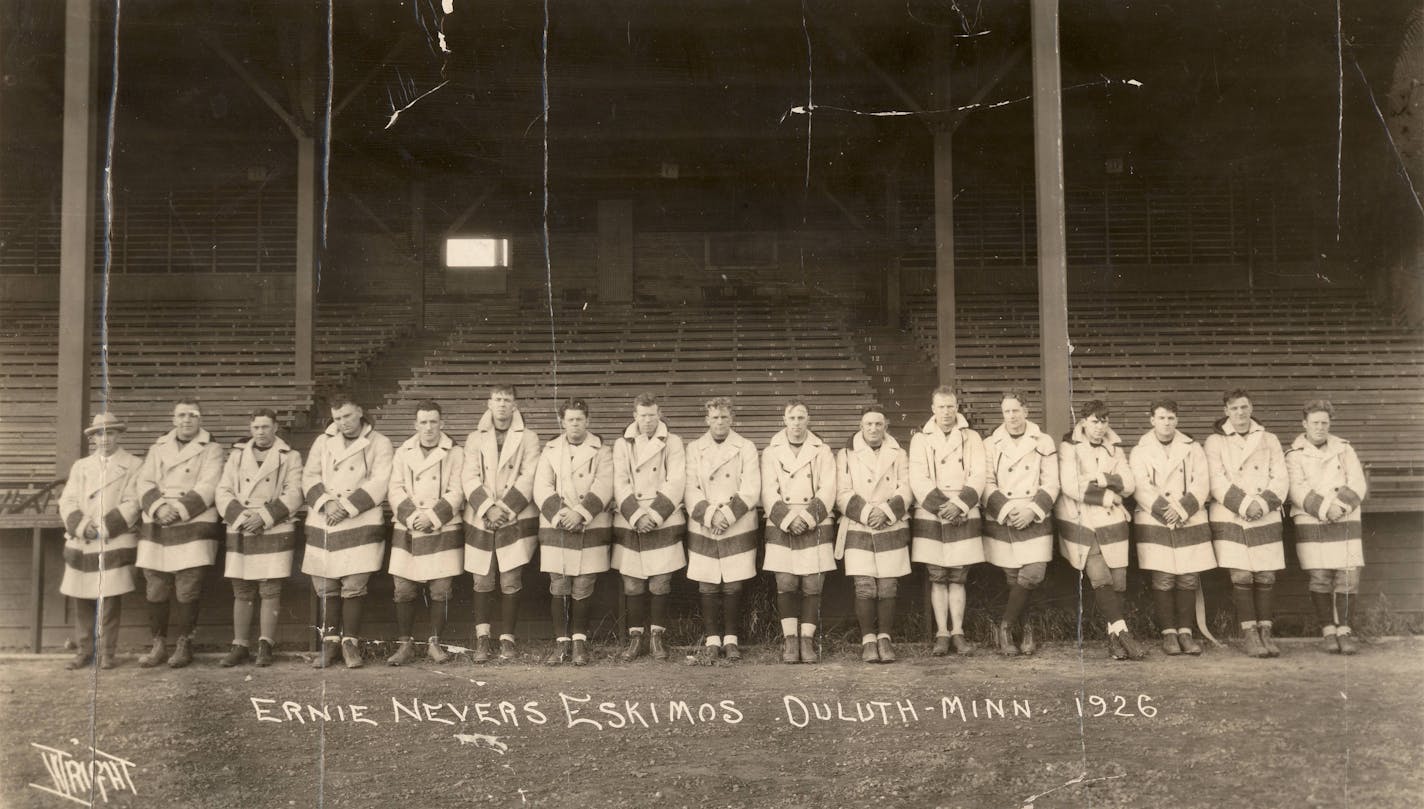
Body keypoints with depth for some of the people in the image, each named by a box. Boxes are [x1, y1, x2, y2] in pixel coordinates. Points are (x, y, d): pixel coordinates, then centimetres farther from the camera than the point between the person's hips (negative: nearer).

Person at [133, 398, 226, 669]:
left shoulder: (211, 450, 5)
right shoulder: (158, 448, 18)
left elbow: (208, 488, -6)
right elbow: (143, 482, 7)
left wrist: (179, 510, -16)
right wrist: (158, 507, -11)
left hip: (194, 527, -4)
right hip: (156, 528, 4)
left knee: (187, 590, -4)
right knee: (156, 589, 5)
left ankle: (184, 644, 9)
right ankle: (158, 644, 17)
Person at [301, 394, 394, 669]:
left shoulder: (379, 444, 3)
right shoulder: (323, 442, 14)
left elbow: (378, 484, -7)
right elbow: (309, 477, 6)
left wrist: (346, 507, -14)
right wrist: (326, 502, -12)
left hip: (360, 524, -3)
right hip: (322, 524, 4)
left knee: (354, 586, -5)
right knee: (325, 586, 6)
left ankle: (350, 642, 6)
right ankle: (330, 641, 17)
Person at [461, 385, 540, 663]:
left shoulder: (528, 438, 5)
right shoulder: (475, 438, 10)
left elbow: (528, 478, -4)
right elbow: (469, 478, 1)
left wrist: (504, 509, -13)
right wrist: (488, 509, -13)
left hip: (516, 519, -2)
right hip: (481, 519, 2)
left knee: (511, 582, -2)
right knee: (482, 581, 3)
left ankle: (507, 639, 10)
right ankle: (482, 638, 15)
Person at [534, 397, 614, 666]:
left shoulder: (602, 451, 5)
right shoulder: (550, 451, 11)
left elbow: (603, 487, -6)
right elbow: (542, 488, 2)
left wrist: (580, 512, -17)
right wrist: (558, 514, -13)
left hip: (591, 529, -1)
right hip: (556, 528, 2)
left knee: (583, 590, 0)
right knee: (558, 589, 2)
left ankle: (579, 641, 13)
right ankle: (561, 643, 11)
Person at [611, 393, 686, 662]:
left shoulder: (672, 443, 5)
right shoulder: (622, 445, 9)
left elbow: (676, 484, -3)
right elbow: (620, 485, 2)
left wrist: (653, 516, -11)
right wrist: (636, 517, -11)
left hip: (664, 523, -1)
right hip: (630, 524, 1)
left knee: (660, 584, 0)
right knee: (632, 584, 2)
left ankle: (657, 636, 13)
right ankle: (635, 638, 14)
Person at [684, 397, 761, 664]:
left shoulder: (746, 448, 5)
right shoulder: (693, 449, 8)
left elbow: (751, 490, -3)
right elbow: (690, 489, 0)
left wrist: (727, 514, -13)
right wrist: (709, 515, -13)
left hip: (738, 529, -1)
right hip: (702, 529, 1)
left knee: (733, 586, 2)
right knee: (707, 587, 2)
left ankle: (730, 639, 14)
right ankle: (712, 641, 11)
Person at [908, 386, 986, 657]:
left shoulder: (971, 438, 9)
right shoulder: (920, 439, 7)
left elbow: (978, 476, 0)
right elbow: (918, 479, -3)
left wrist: (959, 504, -14)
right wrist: (939, 505, -15)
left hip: (963, 517, 1)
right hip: (930, 517, 0)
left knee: (958, 578, 3)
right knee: (937, 578, 1)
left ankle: (958, 633, 9)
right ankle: (942, 634, 6)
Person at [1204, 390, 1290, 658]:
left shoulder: (1269, 440, 14)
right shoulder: (1215, 441, 5)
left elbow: (1281, 479, 5)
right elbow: (1217, 481, -5)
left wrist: (1262, 504, -11)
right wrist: (1244, 505, -15)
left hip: (1266, 518, 3)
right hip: (1230, 518, -2)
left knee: (1266, 576, 1)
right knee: (1241, 576, -6)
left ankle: (1265, 631, 11)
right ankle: (1250, 634, 2)